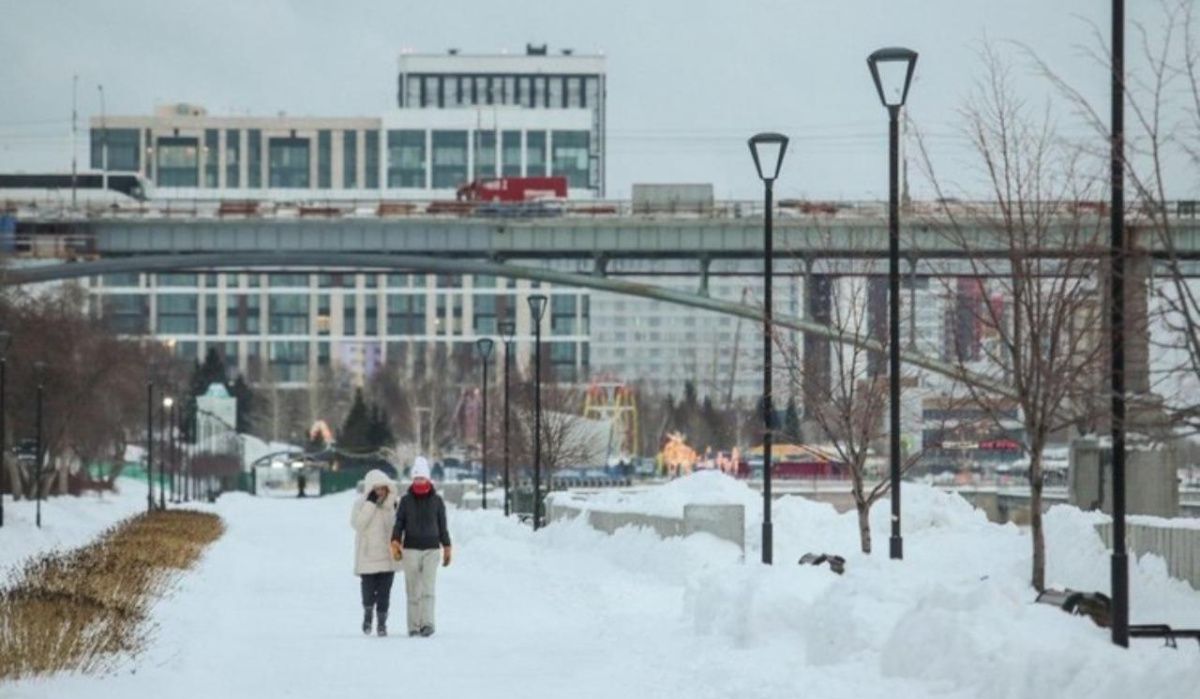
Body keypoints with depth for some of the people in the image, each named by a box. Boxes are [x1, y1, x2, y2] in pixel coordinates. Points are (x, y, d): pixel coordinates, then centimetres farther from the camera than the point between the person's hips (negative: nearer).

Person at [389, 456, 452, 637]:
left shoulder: (436, 500, 6)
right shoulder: (406, 500, 5)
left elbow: (442, 526, 10)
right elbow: (399, 523, 2)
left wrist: (447, 549, 9)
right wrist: (395, 543, -13)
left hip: (431, 550, -1)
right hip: (411, 550, 1)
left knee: (428, 588, -12)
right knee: (413, 590, 1)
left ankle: (427, 623, -18)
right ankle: (414, 627, 4)